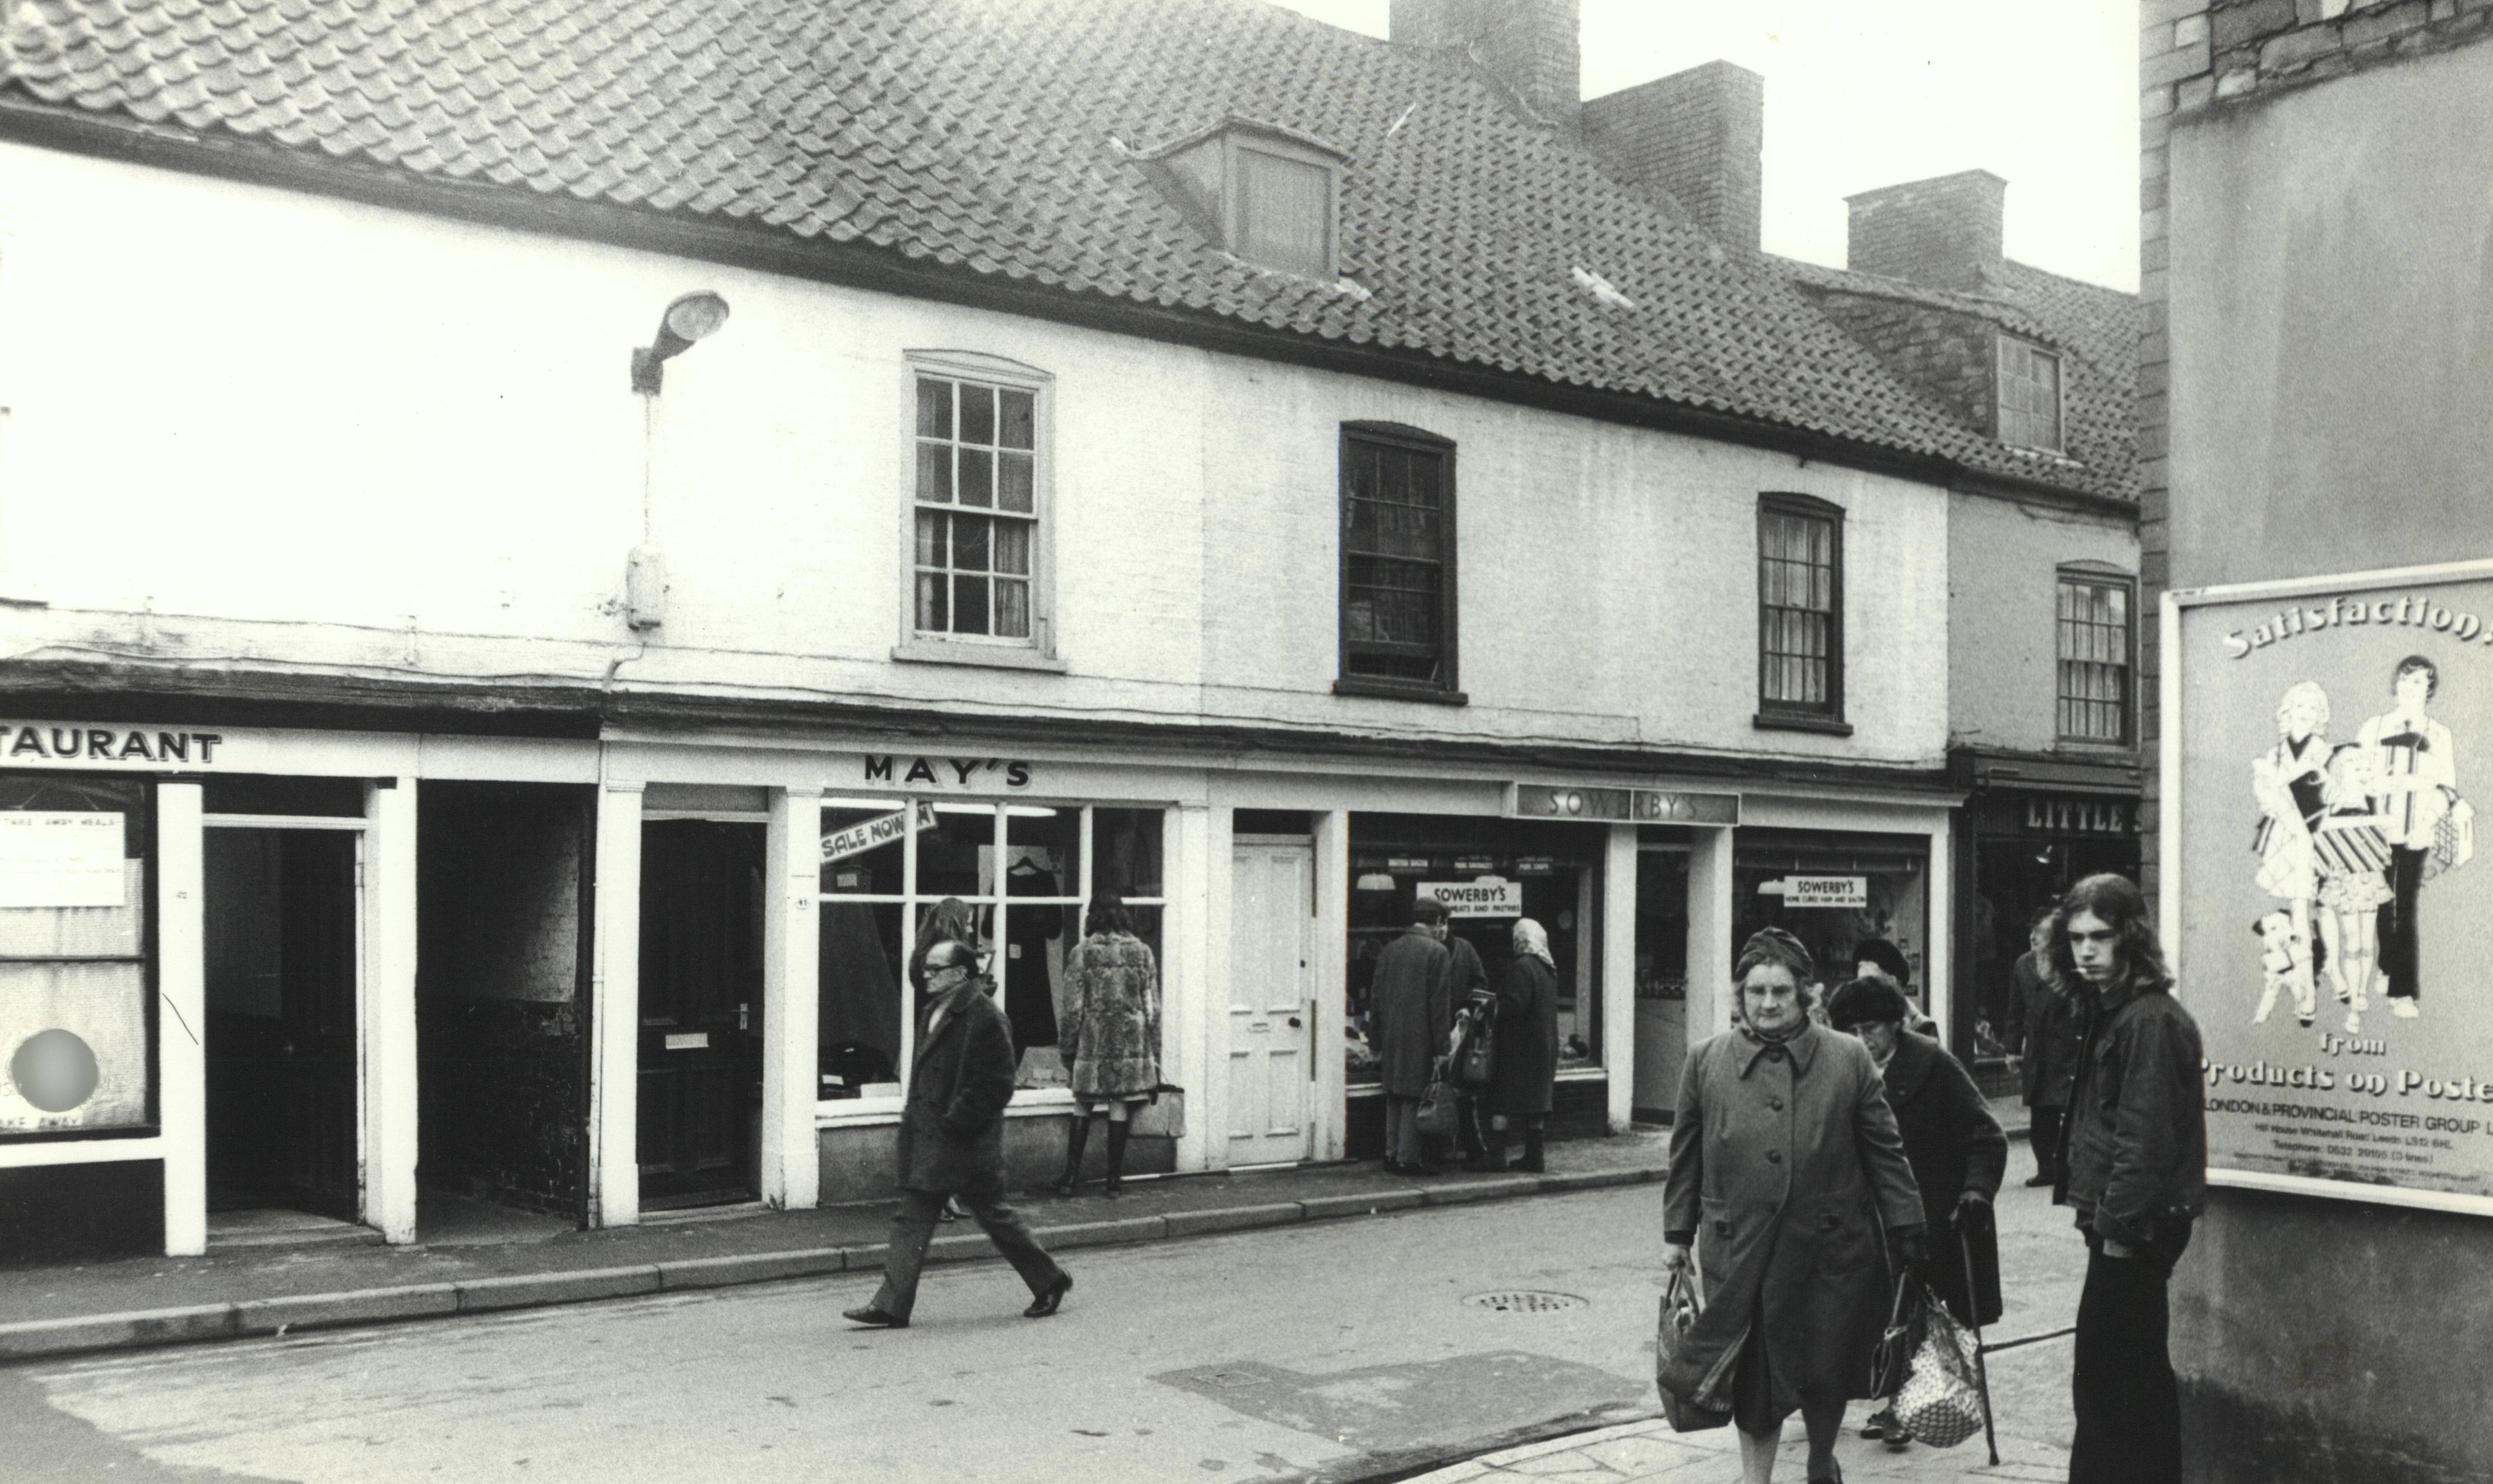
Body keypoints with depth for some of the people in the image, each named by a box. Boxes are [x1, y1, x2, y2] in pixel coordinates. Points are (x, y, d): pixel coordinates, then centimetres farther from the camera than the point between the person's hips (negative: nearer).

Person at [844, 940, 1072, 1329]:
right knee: (911, 1220, 5)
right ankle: (891, 1307, 6)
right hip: (927, 1136, 9)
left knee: (995, 1215, 4)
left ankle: (1050, 1280, 22)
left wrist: (956, 1121, -20)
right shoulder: (936, 1011, 13)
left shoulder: (985, 1018, -15)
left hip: (966, 1140, -8)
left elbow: (996, 1085, -17)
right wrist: (915, 1111, 12)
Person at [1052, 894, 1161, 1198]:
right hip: (1132, 1044, 1)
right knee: (1121, 1111, 4)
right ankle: (1114, 1179, 8)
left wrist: (1066, 1047, 7)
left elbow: (1073, 1006, -4)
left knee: (1082, 1108, 10)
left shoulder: (1082, 952, -4)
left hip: (1092, 1043, -1)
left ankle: (1071, 1177, 10)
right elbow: (1153, 1007, 3)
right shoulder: (1142, 951, 1)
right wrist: (1154, 1052, 10)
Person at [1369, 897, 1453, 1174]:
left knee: (1394, 1098, 14)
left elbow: (1376, 997, 11)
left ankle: (1392, 1153, 19)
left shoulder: (1390, 950, 9)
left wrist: (1379, 1041, 16)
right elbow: (1439, 1003, -12)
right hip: (1420, 1038, -6)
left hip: (1391, 1037, 6)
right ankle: (1408, 1158, 1)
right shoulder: (1437, 952, -9)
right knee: (1415, 1099, -1)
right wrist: (1441, 1046, -8)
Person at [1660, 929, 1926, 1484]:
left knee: (1828, 1373, 9)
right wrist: (1677, 1234, 9)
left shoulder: (1849, 1059, 0)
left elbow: (1885, 1152, 4)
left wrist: (1907, 1236, 2)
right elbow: (1685, 1156, 9)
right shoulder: (1706, 1060, 3)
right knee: (1755, 1376, 5)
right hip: (1742, 1251, 0)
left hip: (1832, 1249, 0)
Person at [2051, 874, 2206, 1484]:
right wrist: (2102, 1215, 12)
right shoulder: (2107, 1009, 13)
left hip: (2137, 1226, -10)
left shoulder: (2150, 1020, -18)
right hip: (2121, 1219, 10)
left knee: (2107, 1375, -6)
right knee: (2140, 1371, 18)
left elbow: (2145, 1135, -22)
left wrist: (2119, 1226, -19)